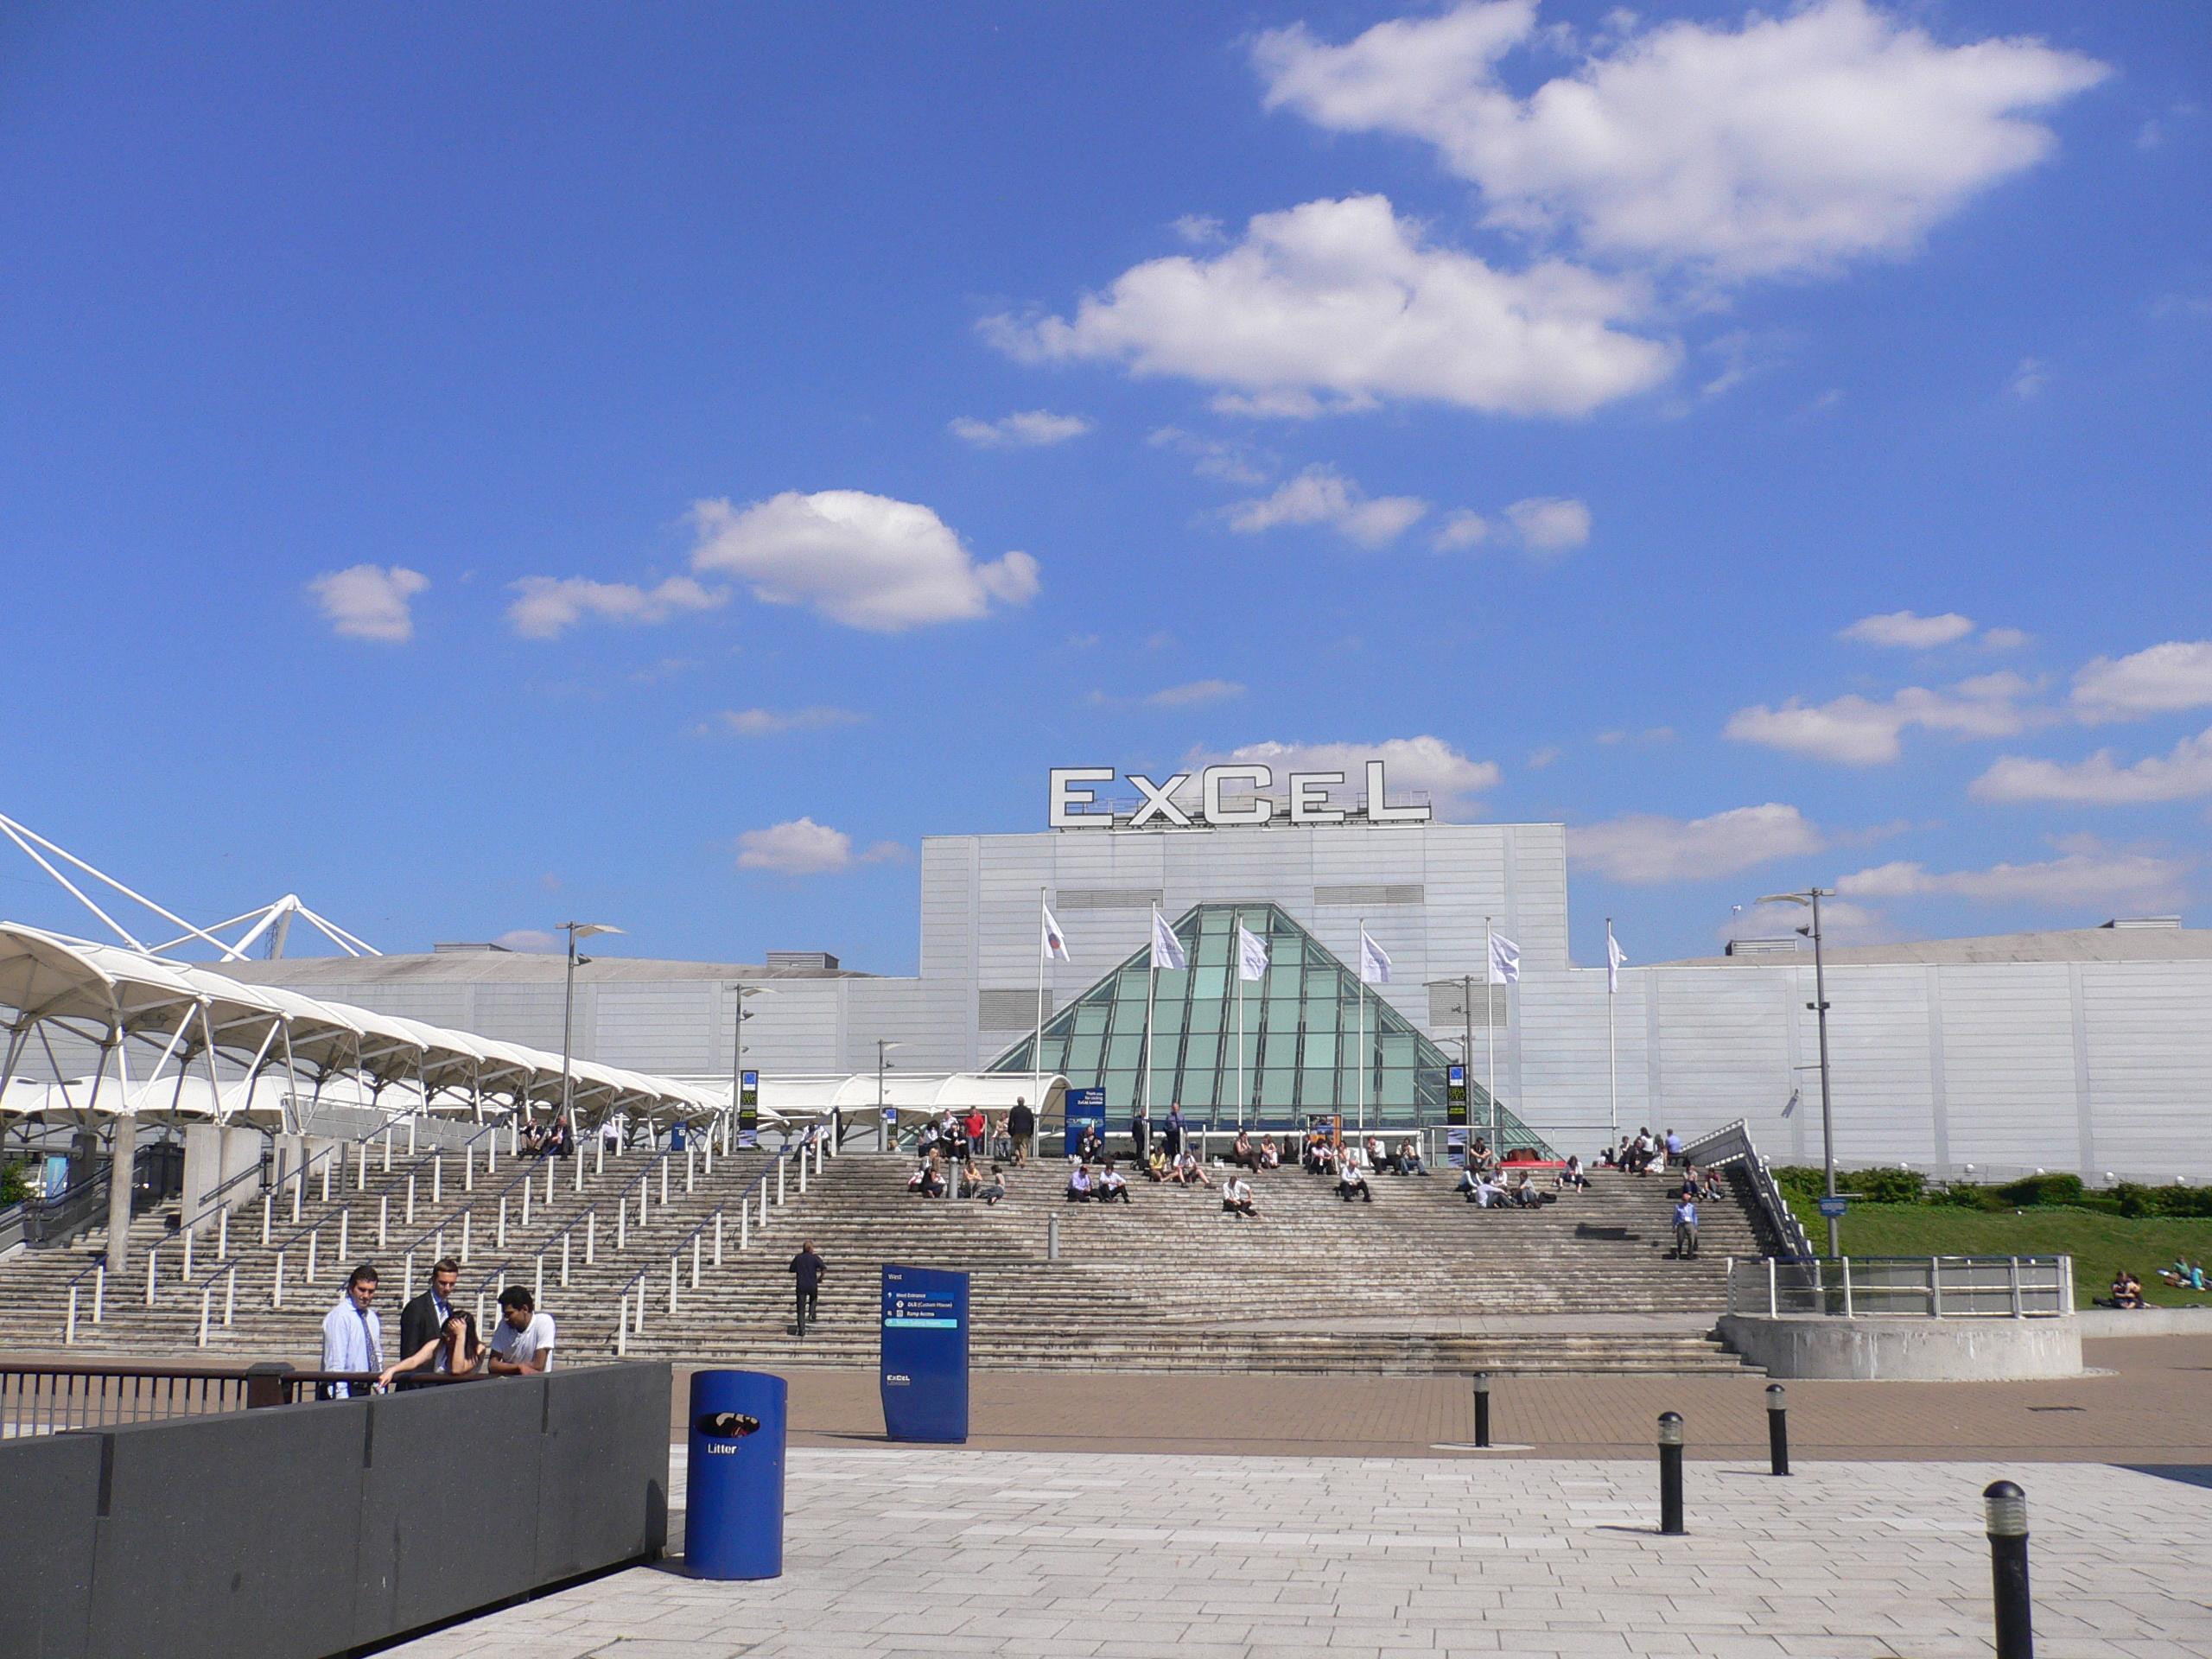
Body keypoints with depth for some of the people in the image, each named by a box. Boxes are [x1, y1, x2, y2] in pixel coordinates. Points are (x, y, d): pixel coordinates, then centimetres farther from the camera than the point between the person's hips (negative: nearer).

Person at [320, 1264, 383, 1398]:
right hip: (346, 1391, -7)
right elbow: (336, 1363, -16)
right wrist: (342, 1399, -20)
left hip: (365, 1391, 7)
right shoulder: (339, 1316, -11)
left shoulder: (372, 1318, 13)